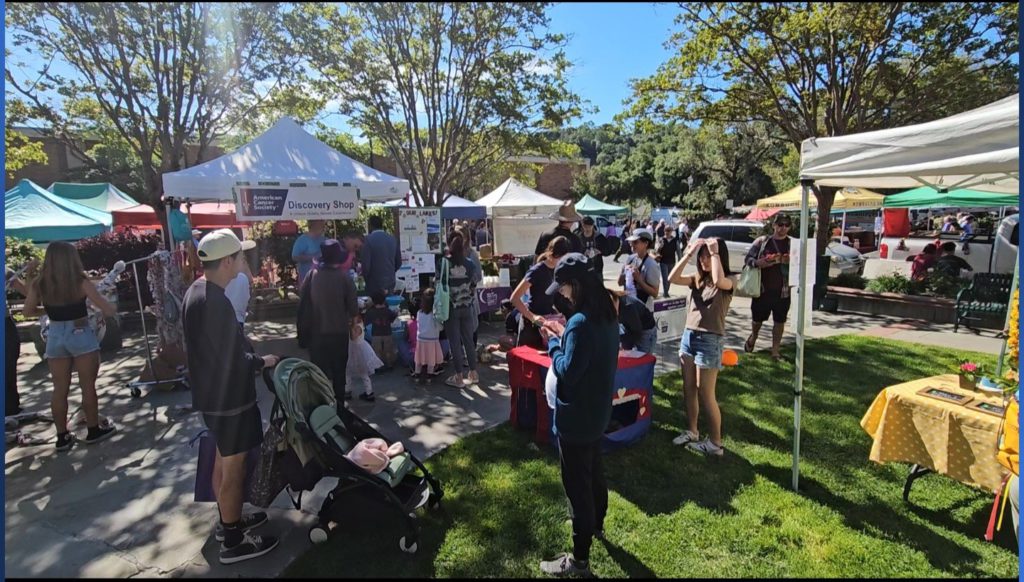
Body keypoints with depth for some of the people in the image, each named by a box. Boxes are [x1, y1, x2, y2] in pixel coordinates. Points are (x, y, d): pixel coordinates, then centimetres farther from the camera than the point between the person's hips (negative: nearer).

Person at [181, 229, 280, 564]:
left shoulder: (196, 291, 6)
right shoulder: (214, 301, -26)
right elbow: (231, 358, -25)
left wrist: (251, 354, 11)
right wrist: (262, 362, -8)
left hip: (213, 393, 10)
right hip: (228, 396, -10)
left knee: (224, 461, 22)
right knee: (233, 468, 4)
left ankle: (228, 522, 39)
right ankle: (233, 541, 19)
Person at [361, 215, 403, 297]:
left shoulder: (368, 239, -11)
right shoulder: (393, 239, 5)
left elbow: (365, 264, -14)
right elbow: (399, 262, 10)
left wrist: (366, 279, 3)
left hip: (375, 285, -5)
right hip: (390, 284, 5)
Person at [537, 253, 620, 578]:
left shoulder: (581, 322, -28)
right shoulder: (606, 314, 2)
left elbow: (567, 372, -26)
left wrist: (553, 342, -13)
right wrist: (564, 336, 2)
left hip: (575, 418, -10)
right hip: (596, 412, 10)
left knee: (577, 484, 4)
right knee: (594, 471, 28)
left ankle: (579, 560, 20)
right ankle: (596, 525, 50)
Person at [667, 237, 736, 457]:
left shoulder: (729, 281, -8)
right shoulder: (698, 279, 9)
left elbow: (718, 281, -32)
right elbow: (673, 278, -5)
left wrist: (715, 252, -22)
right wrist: (689, 253, -8)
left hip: (710, 340, -6)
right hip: (689, 335, 7)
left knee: (705, 394, -1)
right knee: (688, 389, 15)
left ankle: (715, 443, 12)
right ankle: (691, 431, 31)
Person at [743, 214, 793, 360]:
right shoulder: (761, 241, 0)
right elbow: (747, 259, 1)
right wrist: (757, 262, -19)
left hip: (783, 290, 1)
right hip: (762, 288, -1)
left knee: (780, 321, 7)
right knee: (758, 318, 13)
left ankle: (775, 351, 20)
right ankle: (753, 336, 44)